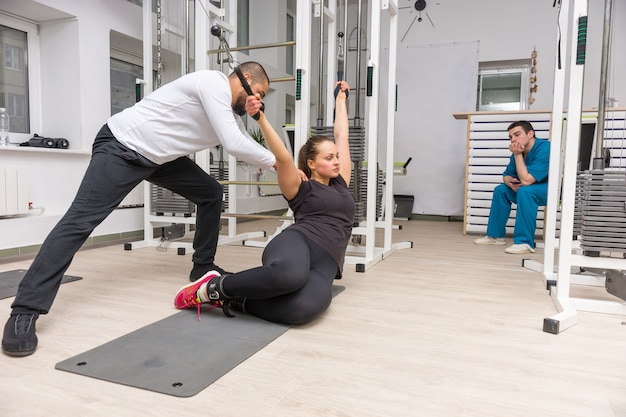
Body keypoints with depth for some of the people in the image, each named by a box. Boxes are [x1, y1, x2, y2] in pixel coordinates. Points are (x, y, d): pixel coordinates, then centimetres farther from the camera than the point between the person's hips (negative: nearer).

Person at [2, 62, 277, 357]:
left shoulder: (231, 113, 10)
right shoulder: (214, 83, -19)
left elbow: (247, 145, 16)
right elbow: (234, 144, -27)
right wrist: (276, 162, -14)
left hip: (158, 155, 10)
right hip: (122, 147, -10)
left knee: (211, 194, 8)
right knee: (80, 220, -16)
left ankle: (203, 266, 19)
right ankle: (24, 312, -12)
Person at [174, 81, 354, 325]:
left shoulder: (340, 183, 26)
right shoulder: (301, 189, 12)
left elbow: (341, 135, 33)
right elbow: (283, 158, -6)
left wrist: (340, 100, 41)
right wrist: (261, 119, -19)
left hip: (324, 266, 4)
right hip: (297, 243, -4)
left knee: (304, 307, -34)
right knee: (289, 274, -44)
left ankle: (236, 300, -11)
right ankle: (214, 287, -19)